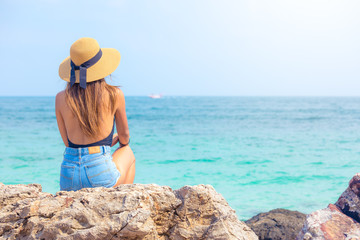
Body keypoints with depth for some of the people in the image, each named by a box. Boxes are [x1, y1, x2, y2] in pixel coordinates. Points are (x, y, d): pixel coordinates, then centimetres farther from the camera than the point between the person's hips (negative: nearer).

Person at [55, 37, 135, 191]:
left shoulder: (61, 98, 1)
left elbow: (68, 142, 10)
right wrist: (120, 142, 37)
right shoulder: (115, 95, -4)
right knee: (128, 152, 31)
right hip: (101, 175, -3)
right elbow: (124, 137, 11)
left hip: (68, 178, 4)